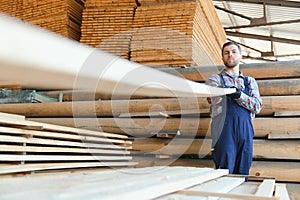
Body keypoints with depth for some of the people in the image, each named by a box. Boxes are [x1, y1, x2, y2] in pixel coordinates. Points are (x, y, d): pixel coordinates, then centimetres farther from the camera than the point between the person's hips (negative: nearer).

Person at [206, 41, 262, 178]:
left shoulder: (250, 81, 20)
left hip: (245, 132, 3)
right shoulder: (215, 79, 12)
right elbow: (214, 99, -6)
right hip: (224, 131, -3)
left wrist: (240, 95, -12)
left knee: (243, 174, 5)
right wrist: (229, 92, -27)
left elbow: (258, 106, 6)